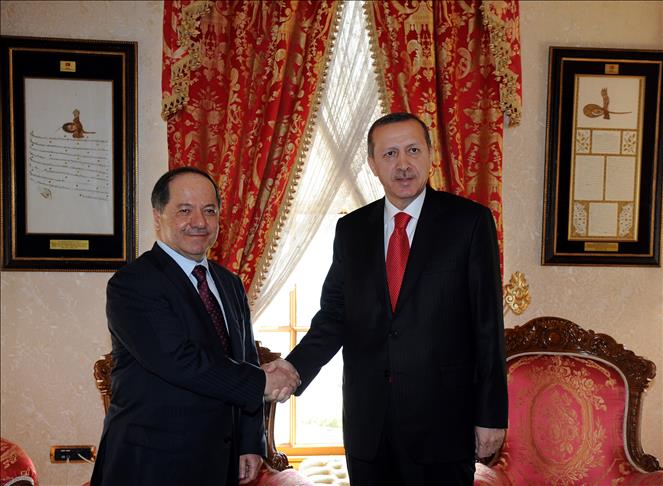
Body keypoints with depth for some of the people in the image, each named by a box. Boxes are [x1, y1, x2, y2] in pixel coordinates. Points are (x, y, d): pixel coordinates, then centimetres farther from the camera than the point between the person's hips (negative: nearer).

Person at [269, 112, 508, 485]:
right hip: (367, 423, 3)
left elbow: (488, 322, -5)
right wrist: (296, 366, -13)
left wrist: (491, 415, -6)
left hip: (442, 418, -3)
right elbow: (334, 315, 5)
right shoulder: (351, 229, 6)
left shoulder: (470, 221, -5)